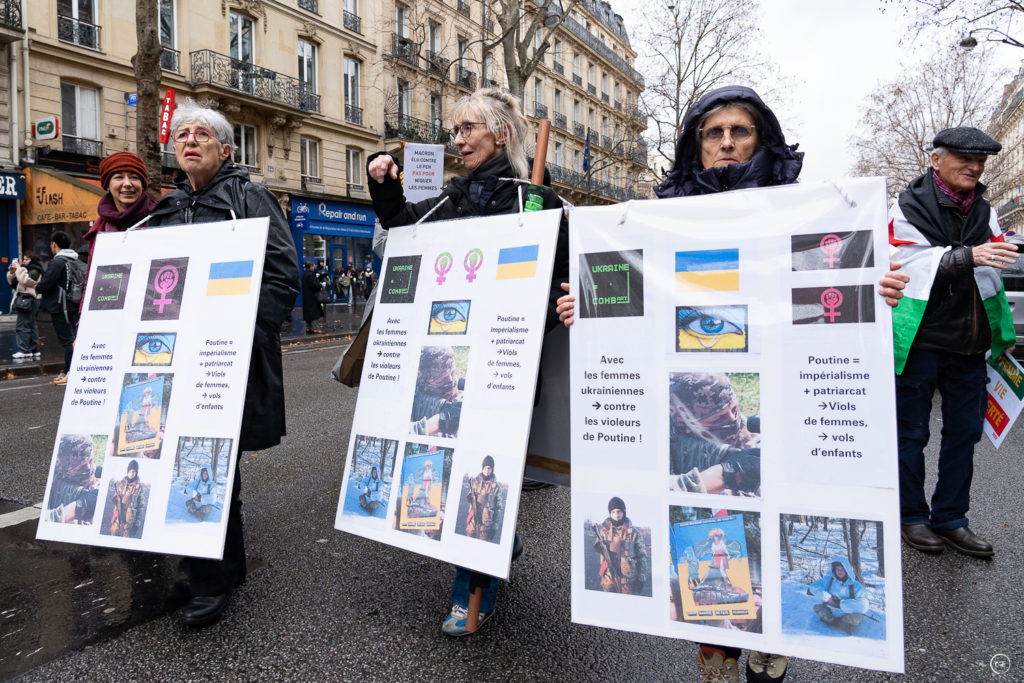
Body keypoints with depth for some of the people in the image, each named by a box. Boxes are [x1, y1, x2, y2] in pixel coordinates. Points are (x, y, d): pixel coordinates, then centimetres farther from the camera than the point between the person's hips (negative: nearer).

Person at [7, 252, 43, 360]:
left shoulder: (34, 271, -6)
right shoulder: (24, 269, 22)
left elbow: (25, 280, -24)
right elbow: (12, 282, 20)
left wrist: (18, 268, -17)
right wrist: (11, 272, 3)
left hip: (28, 300, -10)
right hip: (23, 299, 10)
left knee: (22, 325, -12)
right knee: (31, 325, 10)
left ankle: (24, 351, -13)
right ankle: (35, 351, 13)